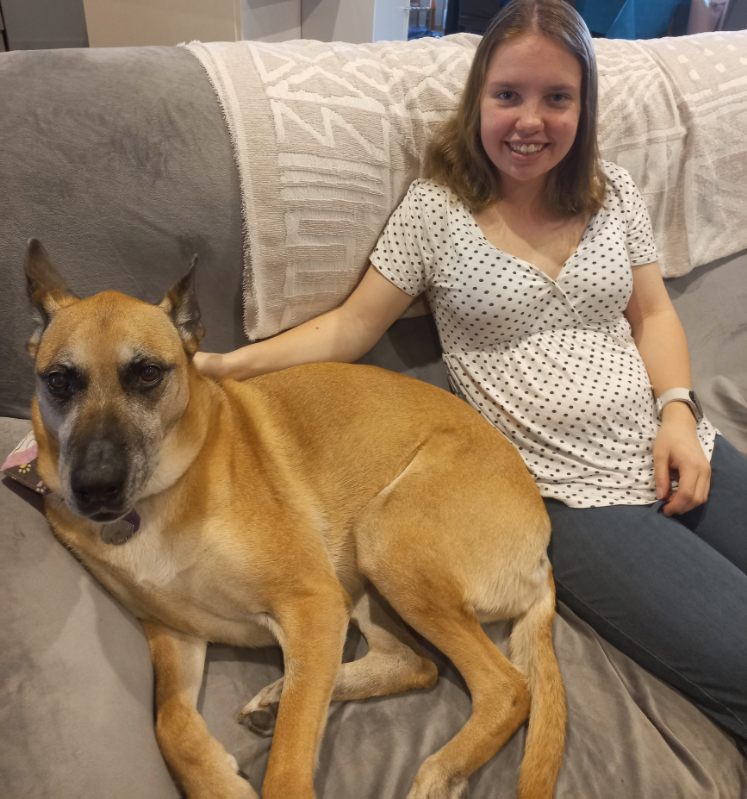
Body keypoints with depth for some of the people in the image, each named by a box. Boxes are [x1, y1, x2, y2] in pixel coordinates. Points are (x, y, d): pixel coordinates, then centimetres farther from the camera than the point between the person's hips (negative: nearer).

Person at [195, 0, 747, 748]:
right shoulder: (436, 209, -3)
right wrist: (225, 364, -13)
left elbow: (653, 313, 14)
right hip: (574, 493, -5)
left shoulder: (613, 191, 9)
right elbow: (351, 327, -2)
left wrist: (678, 408, -4)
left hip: (678, 455, 6)